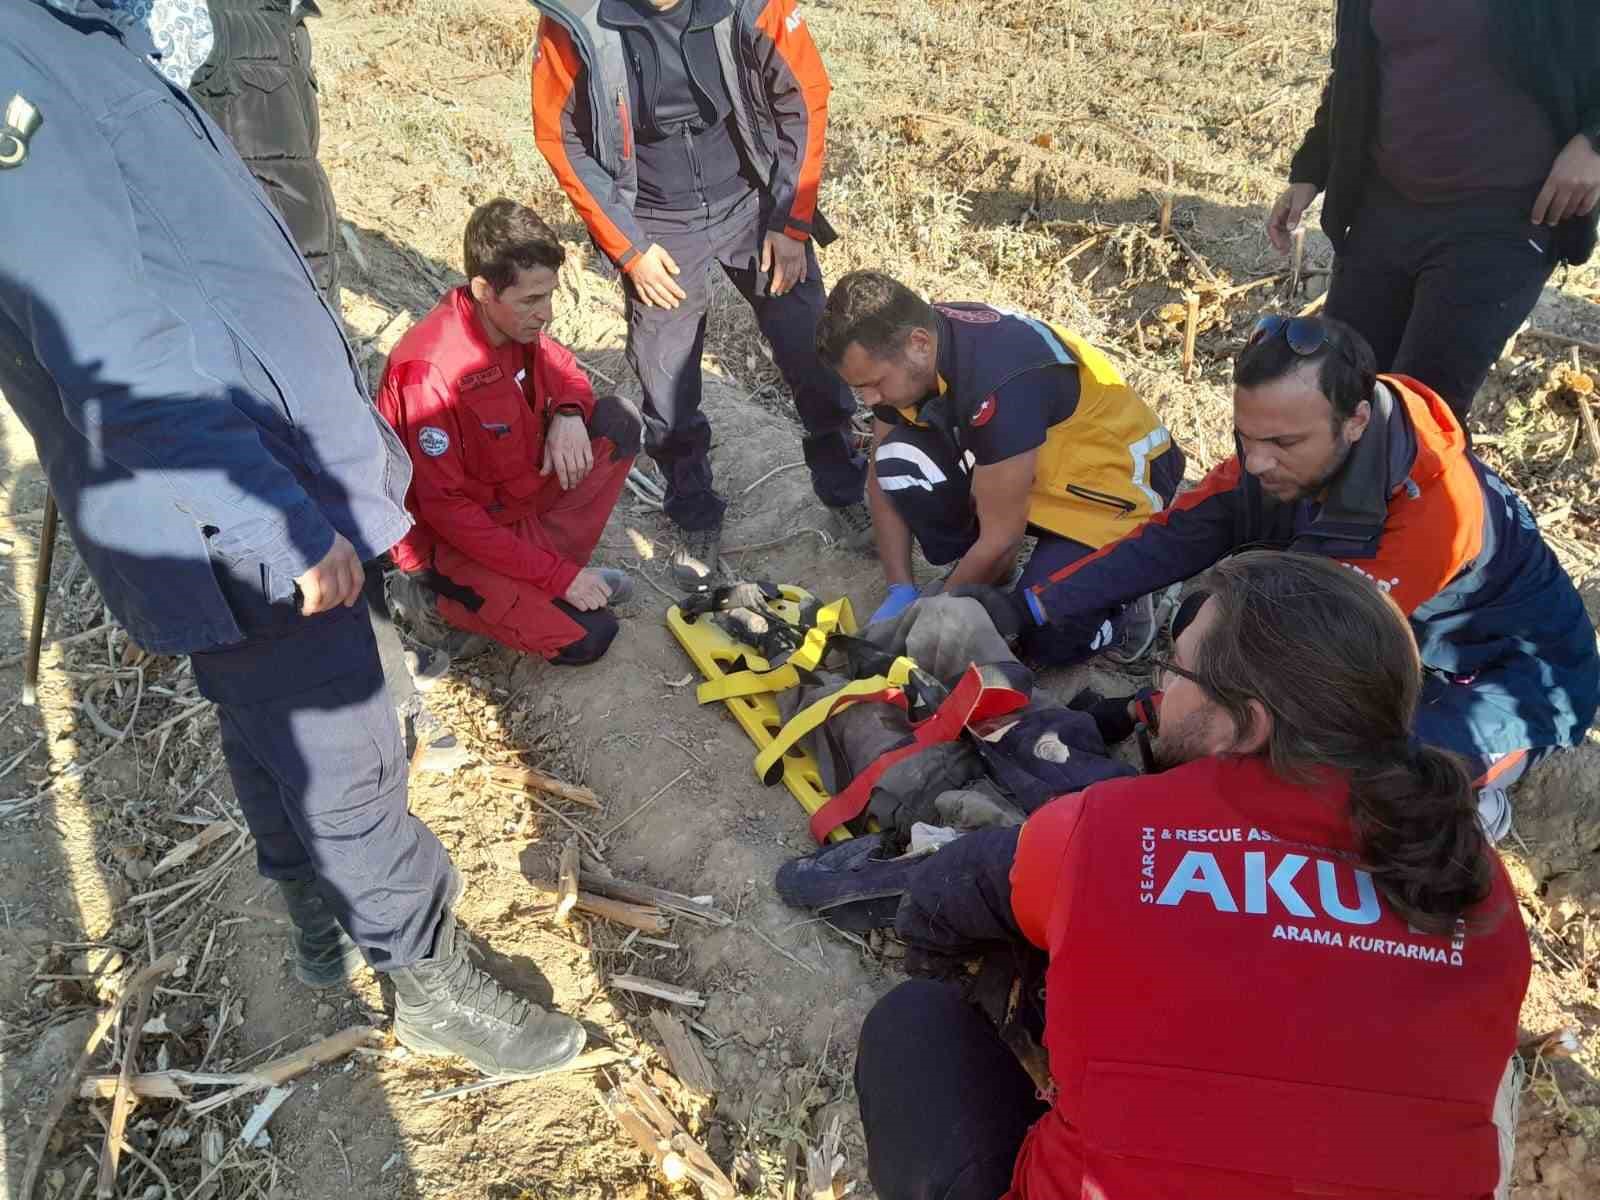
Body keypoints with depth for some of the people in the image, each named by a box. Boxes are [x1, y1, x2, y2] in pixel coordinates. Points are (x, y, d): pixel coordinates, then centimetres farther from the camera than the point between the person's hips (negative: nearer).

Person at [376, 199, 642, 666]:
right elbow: (445, 509, -26)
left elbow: (563, 368, 11)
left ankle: (539, 563, -2)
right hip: (452, 535, -7)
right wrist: (557, 575, -26)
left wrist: (569, 414, -15)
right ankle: (462, 595, 5)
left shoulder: (515, 323, -10)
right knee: (587, 636, -19)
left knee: (619, 418, -7)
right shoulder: (429, 370, -31)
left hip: (518, 490, 8)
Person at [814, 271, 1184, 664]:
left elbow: (1001, 539, -26)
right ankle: (976, 577, 3)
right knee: (900, 463, -18)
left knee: (1043, 638, -23)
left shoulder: (999, 385, -36)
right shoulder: (901, 344, -13)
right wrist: (901, 590, -7)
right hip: (1044, 468, 7)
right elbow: (883, 480, -1)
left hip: (1115, 475, -7)